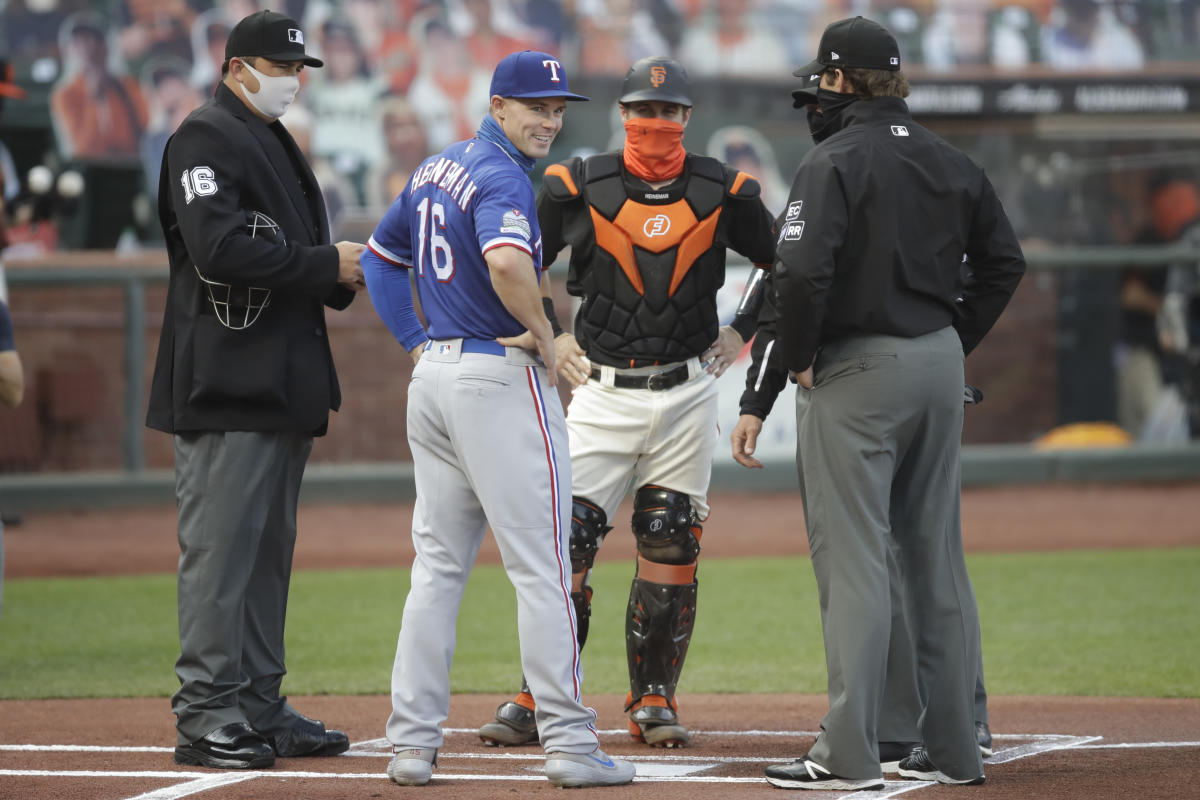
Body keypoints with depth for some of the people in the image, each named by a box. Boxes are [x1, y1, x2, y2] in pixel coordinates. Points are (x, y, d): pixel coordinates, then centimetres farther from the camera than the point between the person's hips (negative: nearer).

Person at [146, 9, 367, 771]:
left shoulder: (278, 145, 22)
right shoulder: (205, 140, -9)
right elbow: (220, 249, -21)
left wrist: (343, 278, 4)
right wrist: (326, 264, -16)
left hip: (284, 387, 10)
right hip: (227, 388, -10)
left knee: (269, 551, 12)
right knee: (220, 551, -8)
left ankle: (259, 708, 18)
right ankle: (207, 718, -7)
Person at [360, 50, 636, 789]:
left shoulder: (436, 168, 14)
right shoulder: (502, 176, -15)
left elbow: (382, 253, 24)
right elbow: (507, 262, -34)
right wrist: (543, 334, -18)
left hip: (434, 373, 9)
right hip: (501, 378, -9)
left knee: (438, 564, 11)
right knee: (542, 567, -4)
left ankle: (412, 742, 9)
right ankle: (568, 742, -5)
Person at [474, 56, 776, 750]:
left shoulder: (722, 192, 1)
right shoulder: (579, 188, -2)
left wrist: (741, 333, 6)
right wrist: (549, 338, 3)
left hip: (687, 398, 1)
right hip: (603, 395, -1)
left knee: (672, 547, 2)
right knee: (566, 537, -7)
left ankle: (654, 700, 12)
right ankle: (540, 699, 0)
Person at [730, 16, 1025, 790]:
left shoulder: (836, 161, -12)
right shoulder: (952, 163, 10)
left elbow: (801, 271, -22)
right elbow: (1004, 260, 13)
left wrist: (797, 362, -10)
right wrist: (954, 341, 15)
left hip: (857, 375, -7)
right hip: (939, 365, 7)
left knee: (855, 560, -7)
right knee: (937, 556, 12)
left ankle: (850, 752, -10)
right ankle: (955, 747, 14)